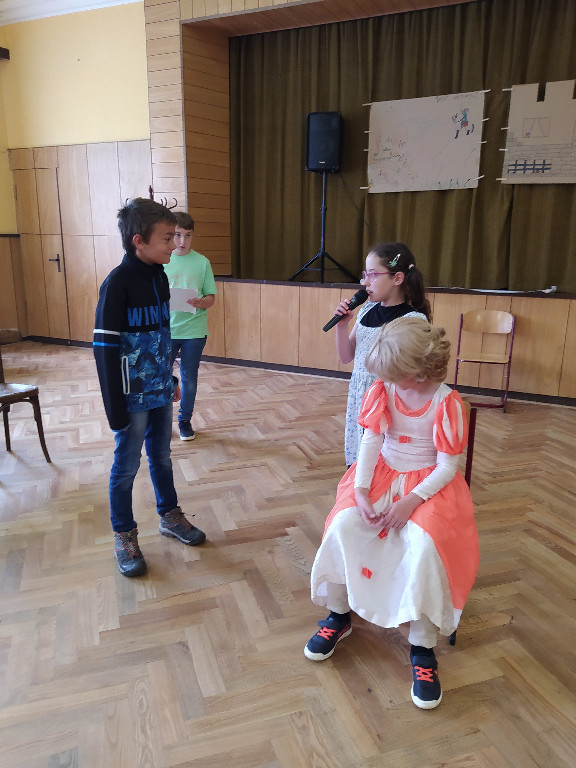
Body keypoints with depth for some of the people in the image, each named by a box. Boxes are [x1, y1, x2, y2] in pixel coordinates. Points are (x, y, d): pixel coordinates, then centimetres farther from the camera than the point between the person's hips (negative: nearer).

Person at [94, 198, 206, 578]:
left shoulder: (159, 277, 5)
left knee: (162, 456, 20)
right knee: (127, 466, 8)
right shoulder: (117, 284, -19)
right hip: (133, 397, -7)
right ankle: (125, 536, 25)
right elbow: (105, 348, -19)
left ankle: (170, 515, 38)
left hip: (160, 390, 7)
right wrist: (115, 408, -18)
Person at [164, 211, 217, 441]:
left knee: (189, 376, 9)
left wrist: (201, 303, -20)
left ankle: (185, 420, 27)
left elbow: (211, 297, 1)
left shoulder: (202, 262, 1)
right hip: (165, 329, 0)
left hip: (194, 329, 0)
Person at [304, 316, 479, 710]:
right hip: (382, 474, 4)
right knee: (344, 523, -22)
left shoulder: (447, 403, -14)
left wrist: (411, 501, -23)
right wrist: (361, 491, -18)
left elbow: (448, 466, -13)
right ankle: (339, 616, 2)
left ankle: (423, 650, -11)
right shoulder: (383, 389, -3)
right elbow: (371, 442, -6)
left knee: (424, 543, -32)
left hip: (429, 484, -3)